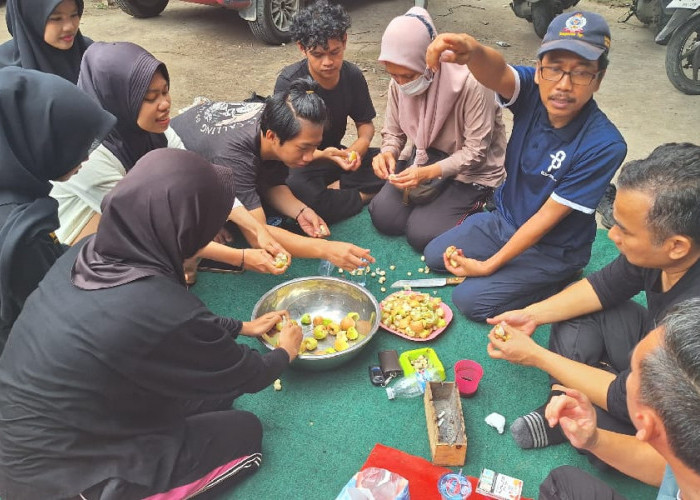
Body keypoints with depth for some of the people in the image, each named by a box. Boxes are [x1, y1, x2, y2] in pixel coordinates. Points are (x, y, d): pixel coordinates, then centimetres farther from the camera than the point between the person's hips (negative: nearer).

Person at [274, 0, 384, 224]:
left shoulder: (353, 76, -7)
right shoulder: (288, 82, -21)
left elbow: (365, 124, 4)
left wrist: (356, 150, -20)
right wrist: (322, 155, -41)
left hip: (334, 154, 5)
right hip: (297, 161, -4)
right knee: (296, 189, -40)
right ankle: (364, 195, -19)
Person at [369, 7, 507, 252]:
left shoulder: (471, 84, -29)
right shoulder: (399, 82, -11)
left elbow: (475, 152, -23)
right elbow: (393, 132, 1)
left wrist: (429, 172, -36)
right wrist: (388, 153, -23)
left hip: (472, 171, -5)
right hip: (425, 156, 6)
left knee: (421, 233, -18)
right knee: (382, 216, -9)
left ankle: (473, 205, 9)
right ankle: (432, 199, 17)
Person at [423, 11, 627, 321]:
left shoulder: (604, 146, -30)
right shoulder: (532, 93, -19)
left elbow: (546, 218, -24)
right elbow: (496, 73, -42)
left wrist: (489, 265, -20)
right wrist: (472, 51, -68)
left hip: (552, 249, -5)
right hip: (504, 220, 5)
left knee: (470, 300, -11)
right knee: (434, 256, 9)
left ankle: (561, 283, 7)